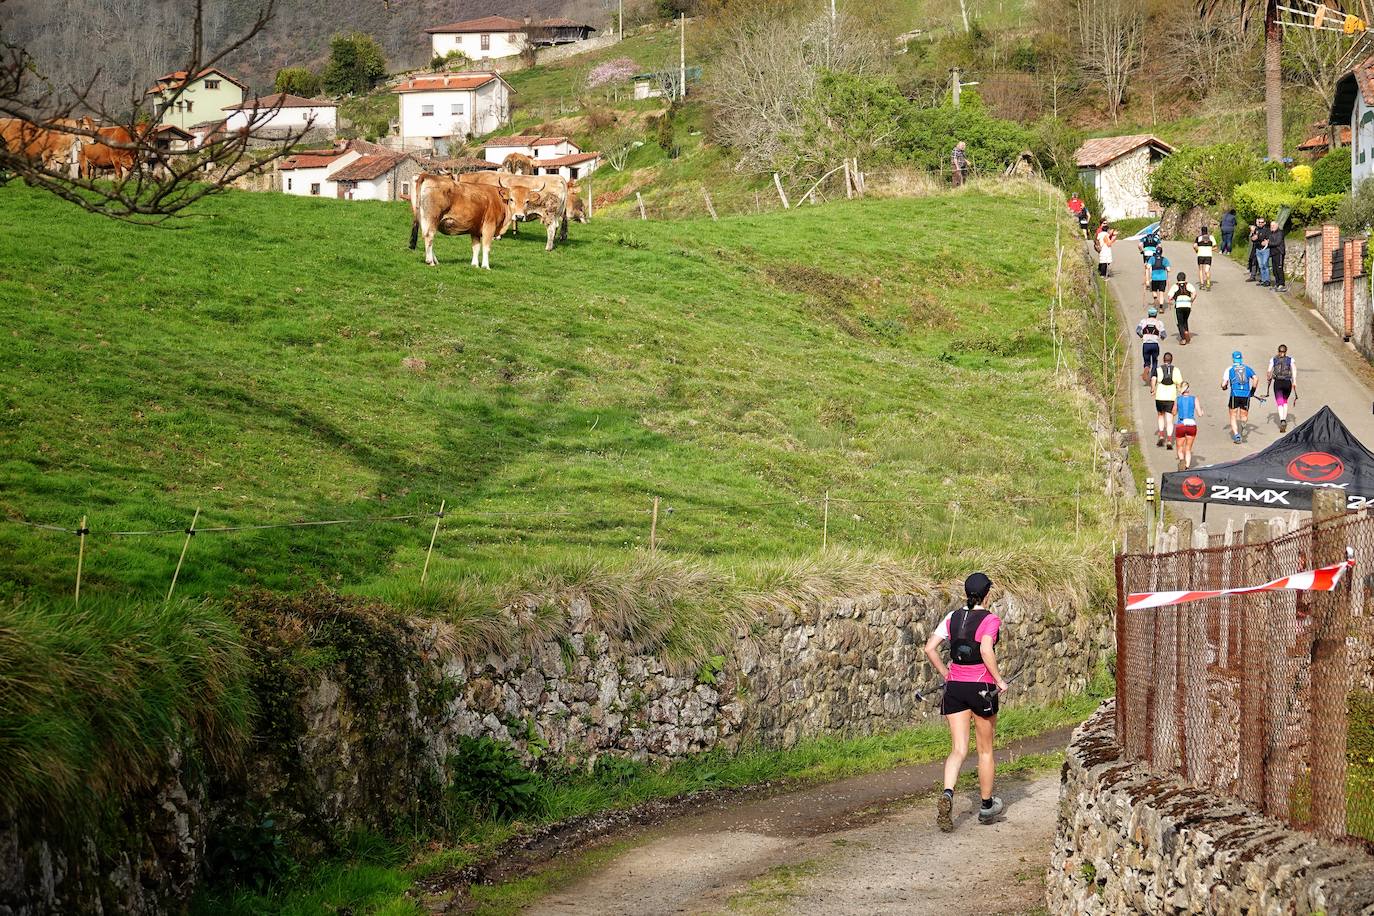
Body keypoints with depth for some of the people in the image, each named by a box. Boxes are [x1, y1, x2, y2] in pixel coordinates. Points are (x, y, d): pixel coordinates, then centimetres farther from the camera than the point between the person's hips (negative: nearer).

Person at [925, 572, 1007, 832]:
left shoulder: (953, 617, 5)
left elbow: (930, 648, 1)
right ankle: (987, 806, 25)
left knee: (958, 750, 3)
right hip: (982, 687, -4)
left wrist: (946, 674, 12)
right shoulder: (990, 620, -9)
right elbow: (986, 650, -26)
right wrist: (999, 679, -15)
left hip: (955, 685, 4)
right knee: (986, 750, 13)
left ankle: (947, 794, -24)